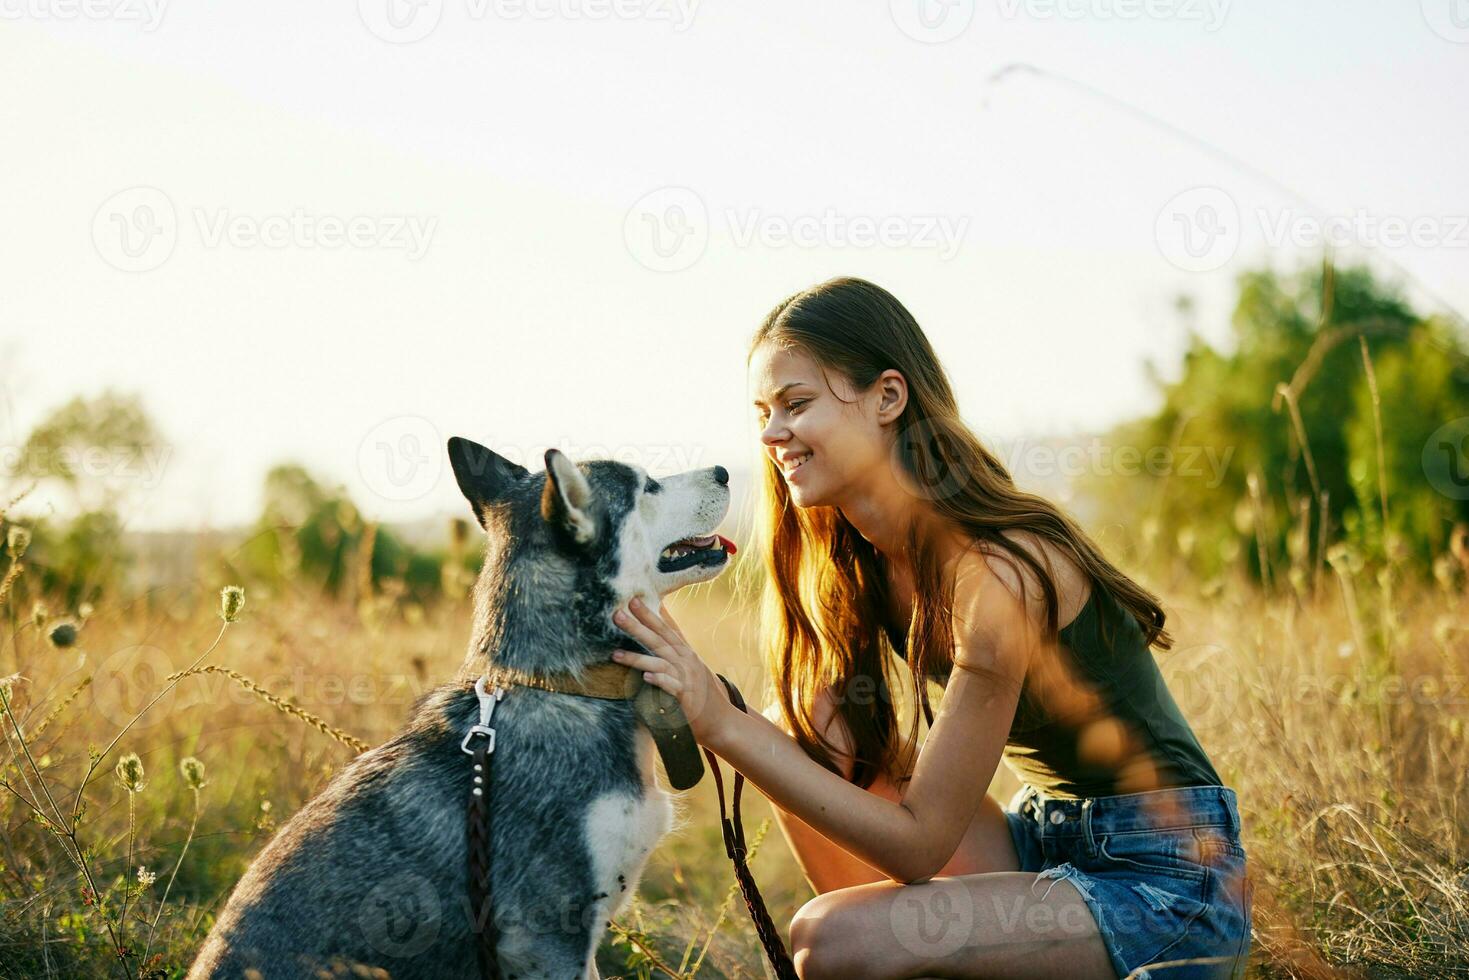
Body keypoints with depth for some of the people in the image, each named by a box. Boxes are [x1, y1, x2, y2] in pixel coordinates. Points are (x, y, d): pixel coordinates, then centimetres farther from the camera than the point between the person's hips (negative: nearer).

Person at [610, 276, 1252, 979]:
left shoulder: (999, 570, -25)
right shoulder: (857, 562, 1)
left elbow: (920, 843, -23)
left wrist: (724, 724, -28)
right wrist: (702, 707, -17)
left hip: (1171, 887, -8)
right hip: (1047, 837, 8)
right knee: (813, 744, -7)